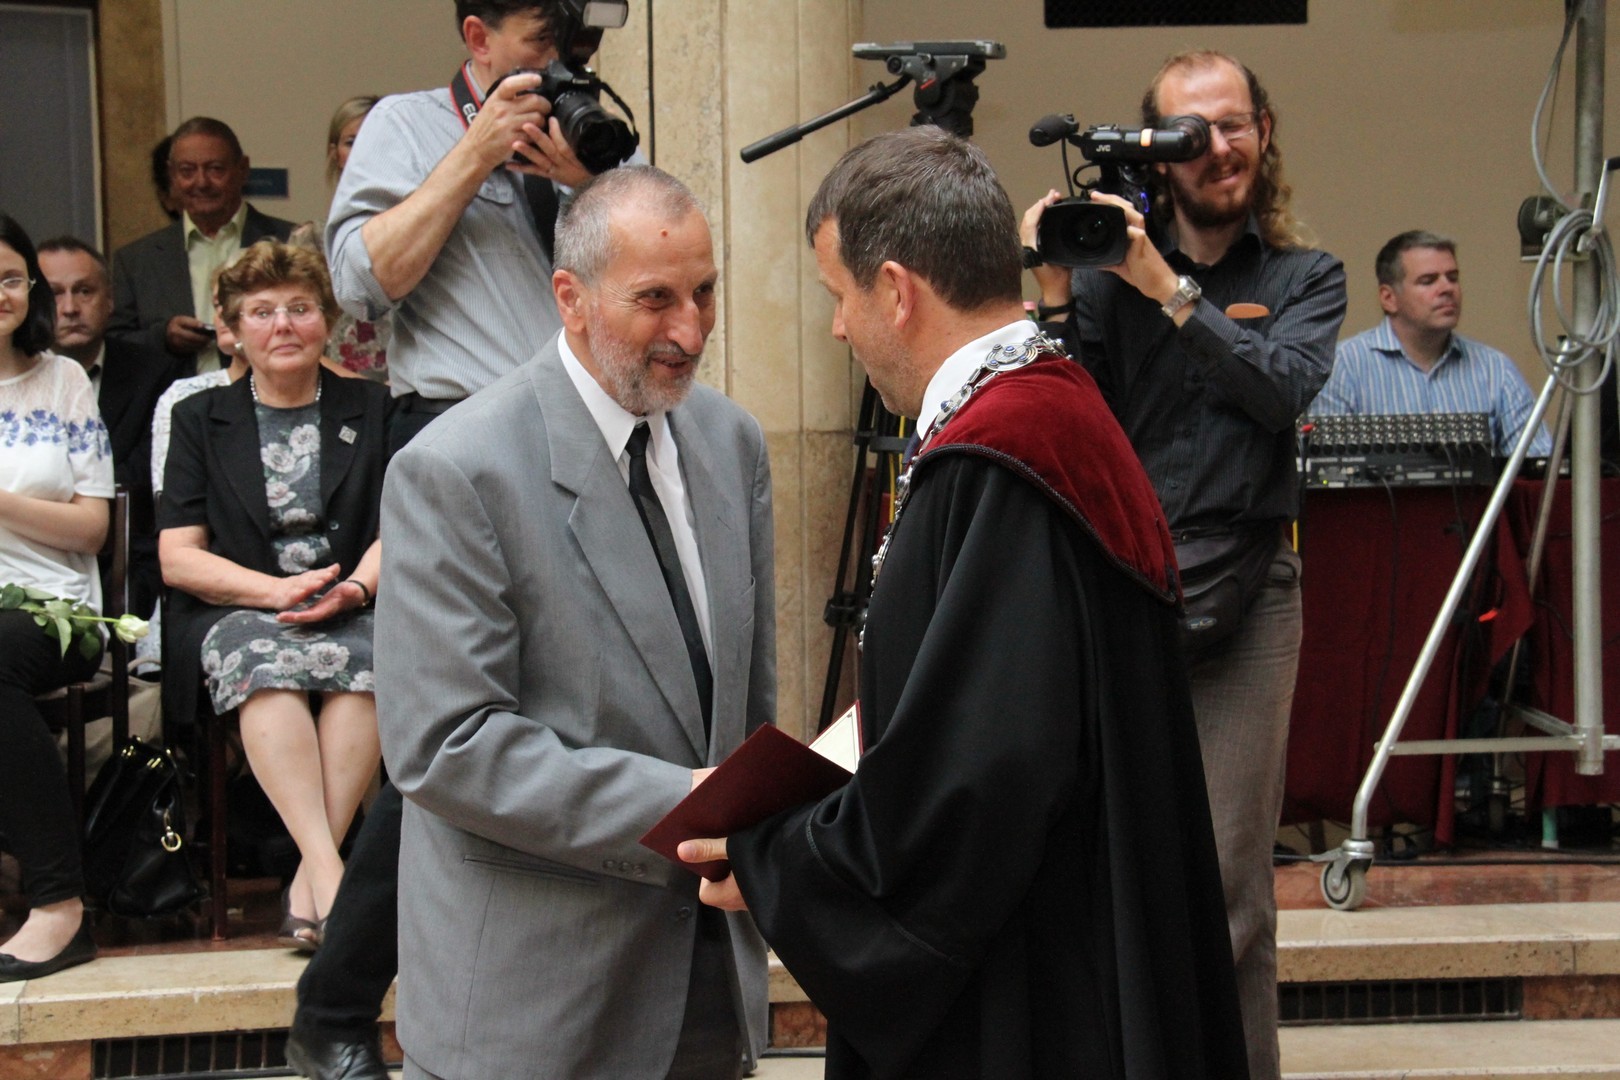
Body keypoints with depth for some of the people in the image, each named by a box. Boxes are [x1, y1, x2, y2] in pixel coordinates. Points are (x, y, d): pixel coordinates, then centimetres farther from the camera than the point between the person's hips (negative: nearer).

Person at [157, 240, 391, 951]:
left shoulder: (370, 410, 16)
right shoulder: (200, 419, 15)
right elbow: (177, 557, 6)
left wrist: (355, 589, -17)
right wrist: (276, 590, -12)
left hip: (349, 614, 0)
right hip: (233, 614, 0)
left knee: (369, 658, -35)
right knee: (266, 661, -36)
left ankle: (308, 885, -33)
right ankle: (327, 870, -42)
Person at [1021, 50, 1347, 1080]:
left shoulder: (1306, 278, 9)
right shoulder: (1108, 266, 7)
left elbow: (1283, 388, -11)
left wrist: (1167, 289, -15)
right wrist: (1057, 292, -11)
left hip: (1243, 592, 0)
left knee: (1230, 874, -1)